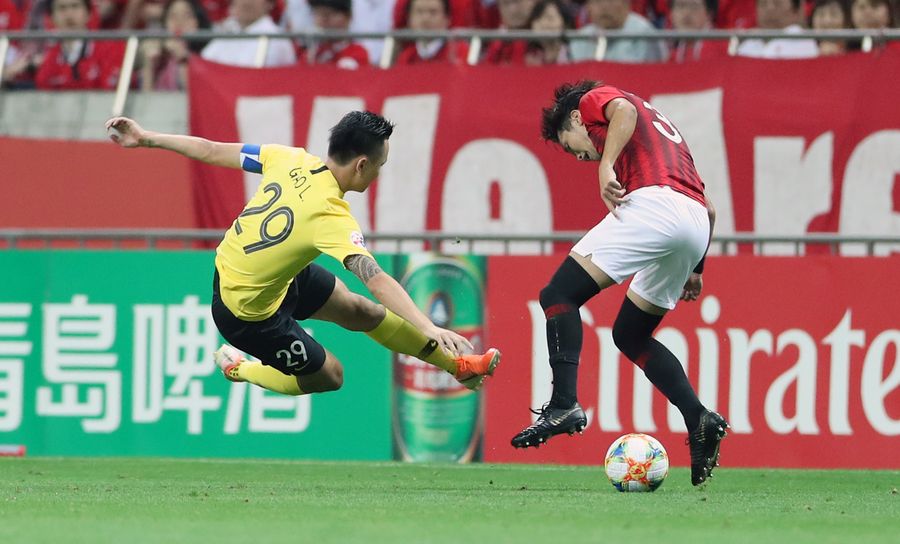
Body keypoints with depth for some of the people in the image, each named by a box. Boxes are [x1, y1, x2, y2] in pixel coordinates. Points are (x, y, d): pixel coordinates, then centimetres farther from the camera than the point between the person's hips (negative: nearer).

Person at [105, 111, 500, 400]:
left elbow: (213, 151, -9)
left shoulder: (290, 160, -16)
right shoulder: (332, 218, -34)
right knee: (327, 377, 13)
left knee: (361, 311, 15)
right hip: (249, 313, -8)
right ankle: (239, 368, 33)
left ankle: (456, 365, 25)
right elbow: (378, 281, -43)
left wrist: (147, 138, 0)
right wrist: (430, 330, -48)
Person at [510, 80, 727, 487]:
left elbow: (624, 111, -9)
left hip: (655, 202, -8)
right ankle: (699, 420, 6)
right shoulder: (659, 124, 38)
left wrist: (606, 166, -16)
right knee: (630, 334, 20)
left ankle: (564, 404, -24)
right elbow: (709, 208, 33)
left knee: (559, 296, -7)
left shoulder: (595, 101, 18)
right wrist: (694, 268, 34)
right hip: (696, 223, 8)